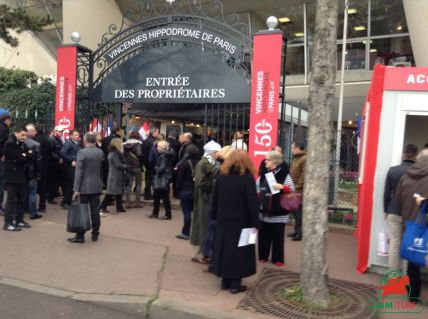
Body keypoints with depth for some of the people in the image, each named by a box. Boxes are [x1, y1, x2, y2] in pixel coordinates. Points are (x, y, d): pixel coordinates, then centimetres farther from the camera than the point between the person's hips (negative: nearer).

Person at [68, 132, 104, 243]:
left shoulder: (82, 152, -13)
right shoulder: (101, 152, 4)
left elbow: (79, 171, -14)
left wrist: (76, 188, -13)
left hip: (85, 186, -4)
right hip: (97, 185, 4)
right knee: (95, 211, 8)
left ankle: (80, 236, 6)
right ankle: (95, 234, 14)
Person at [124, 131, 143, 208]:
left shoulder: (125, 144, 6)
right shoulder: (138, 144, -9)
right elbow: (140, 154, -19)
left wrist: (126, 163, 11)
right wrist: (141, 163, -3)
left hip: (128, 167, 4)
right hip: (137, 166, -4)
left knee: (129, 184, 9)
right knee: (138, 184, 7)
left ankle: (128, 202, 7)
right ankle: (137, 202, 6)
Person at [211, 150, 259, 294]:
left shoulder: (221, 176, 3)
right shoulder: (247, 178, -13)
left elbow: (215, 199, 8)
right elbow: (252, 203, -13)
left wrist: (216, 216, 16)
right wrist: (255, 223, -8)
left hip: (223, 221, 5)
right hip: (241, 222, -5)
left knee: (224, 249, 13)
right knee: (238, 252, 3)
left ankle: (225, 281, 20)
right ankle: (235, 283, 7)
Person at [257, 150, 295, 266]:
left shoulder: (284, 174, -9)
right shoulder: (263, 174, 9)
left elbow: (292, 189, -15)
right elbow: (256, 188, 18)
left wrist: (282, 187, -31)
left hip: (278, 212, -5)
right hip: (263, 211, 5)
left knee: (277, 236, 4)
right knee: (263, 235, 13)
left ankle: (278, 259, 15)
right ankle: (263, 256, 27)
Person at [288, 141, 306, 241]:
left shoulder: (305, 159, -14)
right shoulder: (296, 158, 17)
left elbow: (304, 175, -20)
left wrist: (298, 186, -19)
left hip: (300, 190, -10)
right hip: (294, 189, 10)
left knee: (299, 211, -6)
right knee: (295, 210, 16)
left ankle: (300, 232, 2)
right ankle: (297, 230, 27)